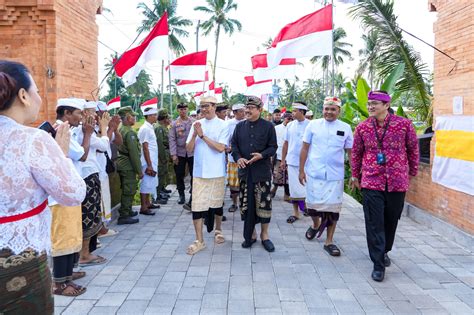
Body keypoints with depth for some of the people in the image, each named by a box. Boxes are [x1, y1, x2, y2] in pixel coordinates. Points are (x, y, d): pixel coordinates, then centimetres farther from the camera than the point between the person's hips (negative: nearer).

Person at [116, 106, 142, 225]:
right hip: (128, 166, -10)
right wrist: (139, 171, -14)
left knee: (127, 190, 20)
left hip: (121, 164, 10)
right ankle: (124, 216, 3)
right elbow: (134, 153, -20)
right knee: (129, 191, -2)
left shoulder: (120, 129, 10)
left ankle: (127, 210, 33)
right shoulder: (130, 132, -19)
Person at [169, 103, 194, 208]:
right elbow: (172, 139, -2)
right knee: (179, 175, 10)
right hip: (179, 153, 1)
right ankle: (181, 195, 28)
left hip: (192, 152, -1)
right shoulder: (174, 124, 2)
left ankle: (192, 200, 5)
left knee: (194, 175, -2)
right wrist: (173, 154, -9)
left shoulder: (193, 122, 1)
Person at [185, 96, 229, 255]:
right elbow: (189, 149, 3)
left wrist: (202, 135, -15)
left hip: (216, 172, -2)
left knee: (217, 203, 14)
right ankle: (199, 241, 8)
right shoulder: (197, 124, 5)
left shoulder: (222, 125, -5)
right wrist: (194, 134, -13)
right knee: (197, 205, -1)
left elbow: (221, 148, -16)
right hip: (199, 172, 2)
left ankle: (218, 231, 36)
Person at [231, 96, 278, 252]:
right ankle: (251, 233, 22)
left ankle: (264, 234, 16)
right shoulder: (240, 126, 10)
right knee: (246, 203, 7)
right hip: (244, 170, 3)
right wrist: (238, 158, -9)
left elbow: (273, 147, 0)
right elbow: (233, 144, 9)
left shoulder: (268, 126, 0)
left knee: (264, 202, 0)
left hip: (262, 170, -3)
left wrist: (262, 155, -18)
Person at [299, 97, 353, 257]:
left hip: (335, 176, 0)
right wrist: (301, 170, -1)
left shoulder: (345, 128, 3)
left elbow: (351, 152, 7)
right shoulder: (313, 125, 1)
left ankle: (329, 241, 18)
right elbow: (305, 149, 3)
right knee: (313, 204, 9)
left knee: (333, 208, 4)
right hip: (314, 173, 0)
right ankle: (316, 225, 41)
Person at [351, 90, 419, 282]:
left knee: (391, 220, 15)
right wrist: (355, 175, 16)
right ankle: (378, 265, 7)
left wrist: (413, 171, 15)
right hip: (371, 182, 0)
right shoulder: (362, 127, -1)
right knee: (374, 223, -2)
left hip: (397, 182, 1)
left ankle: (385, 251, 40)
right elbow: (356, 153, 10)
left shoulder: (404, 125, -5)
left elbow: (413, 149, 8)